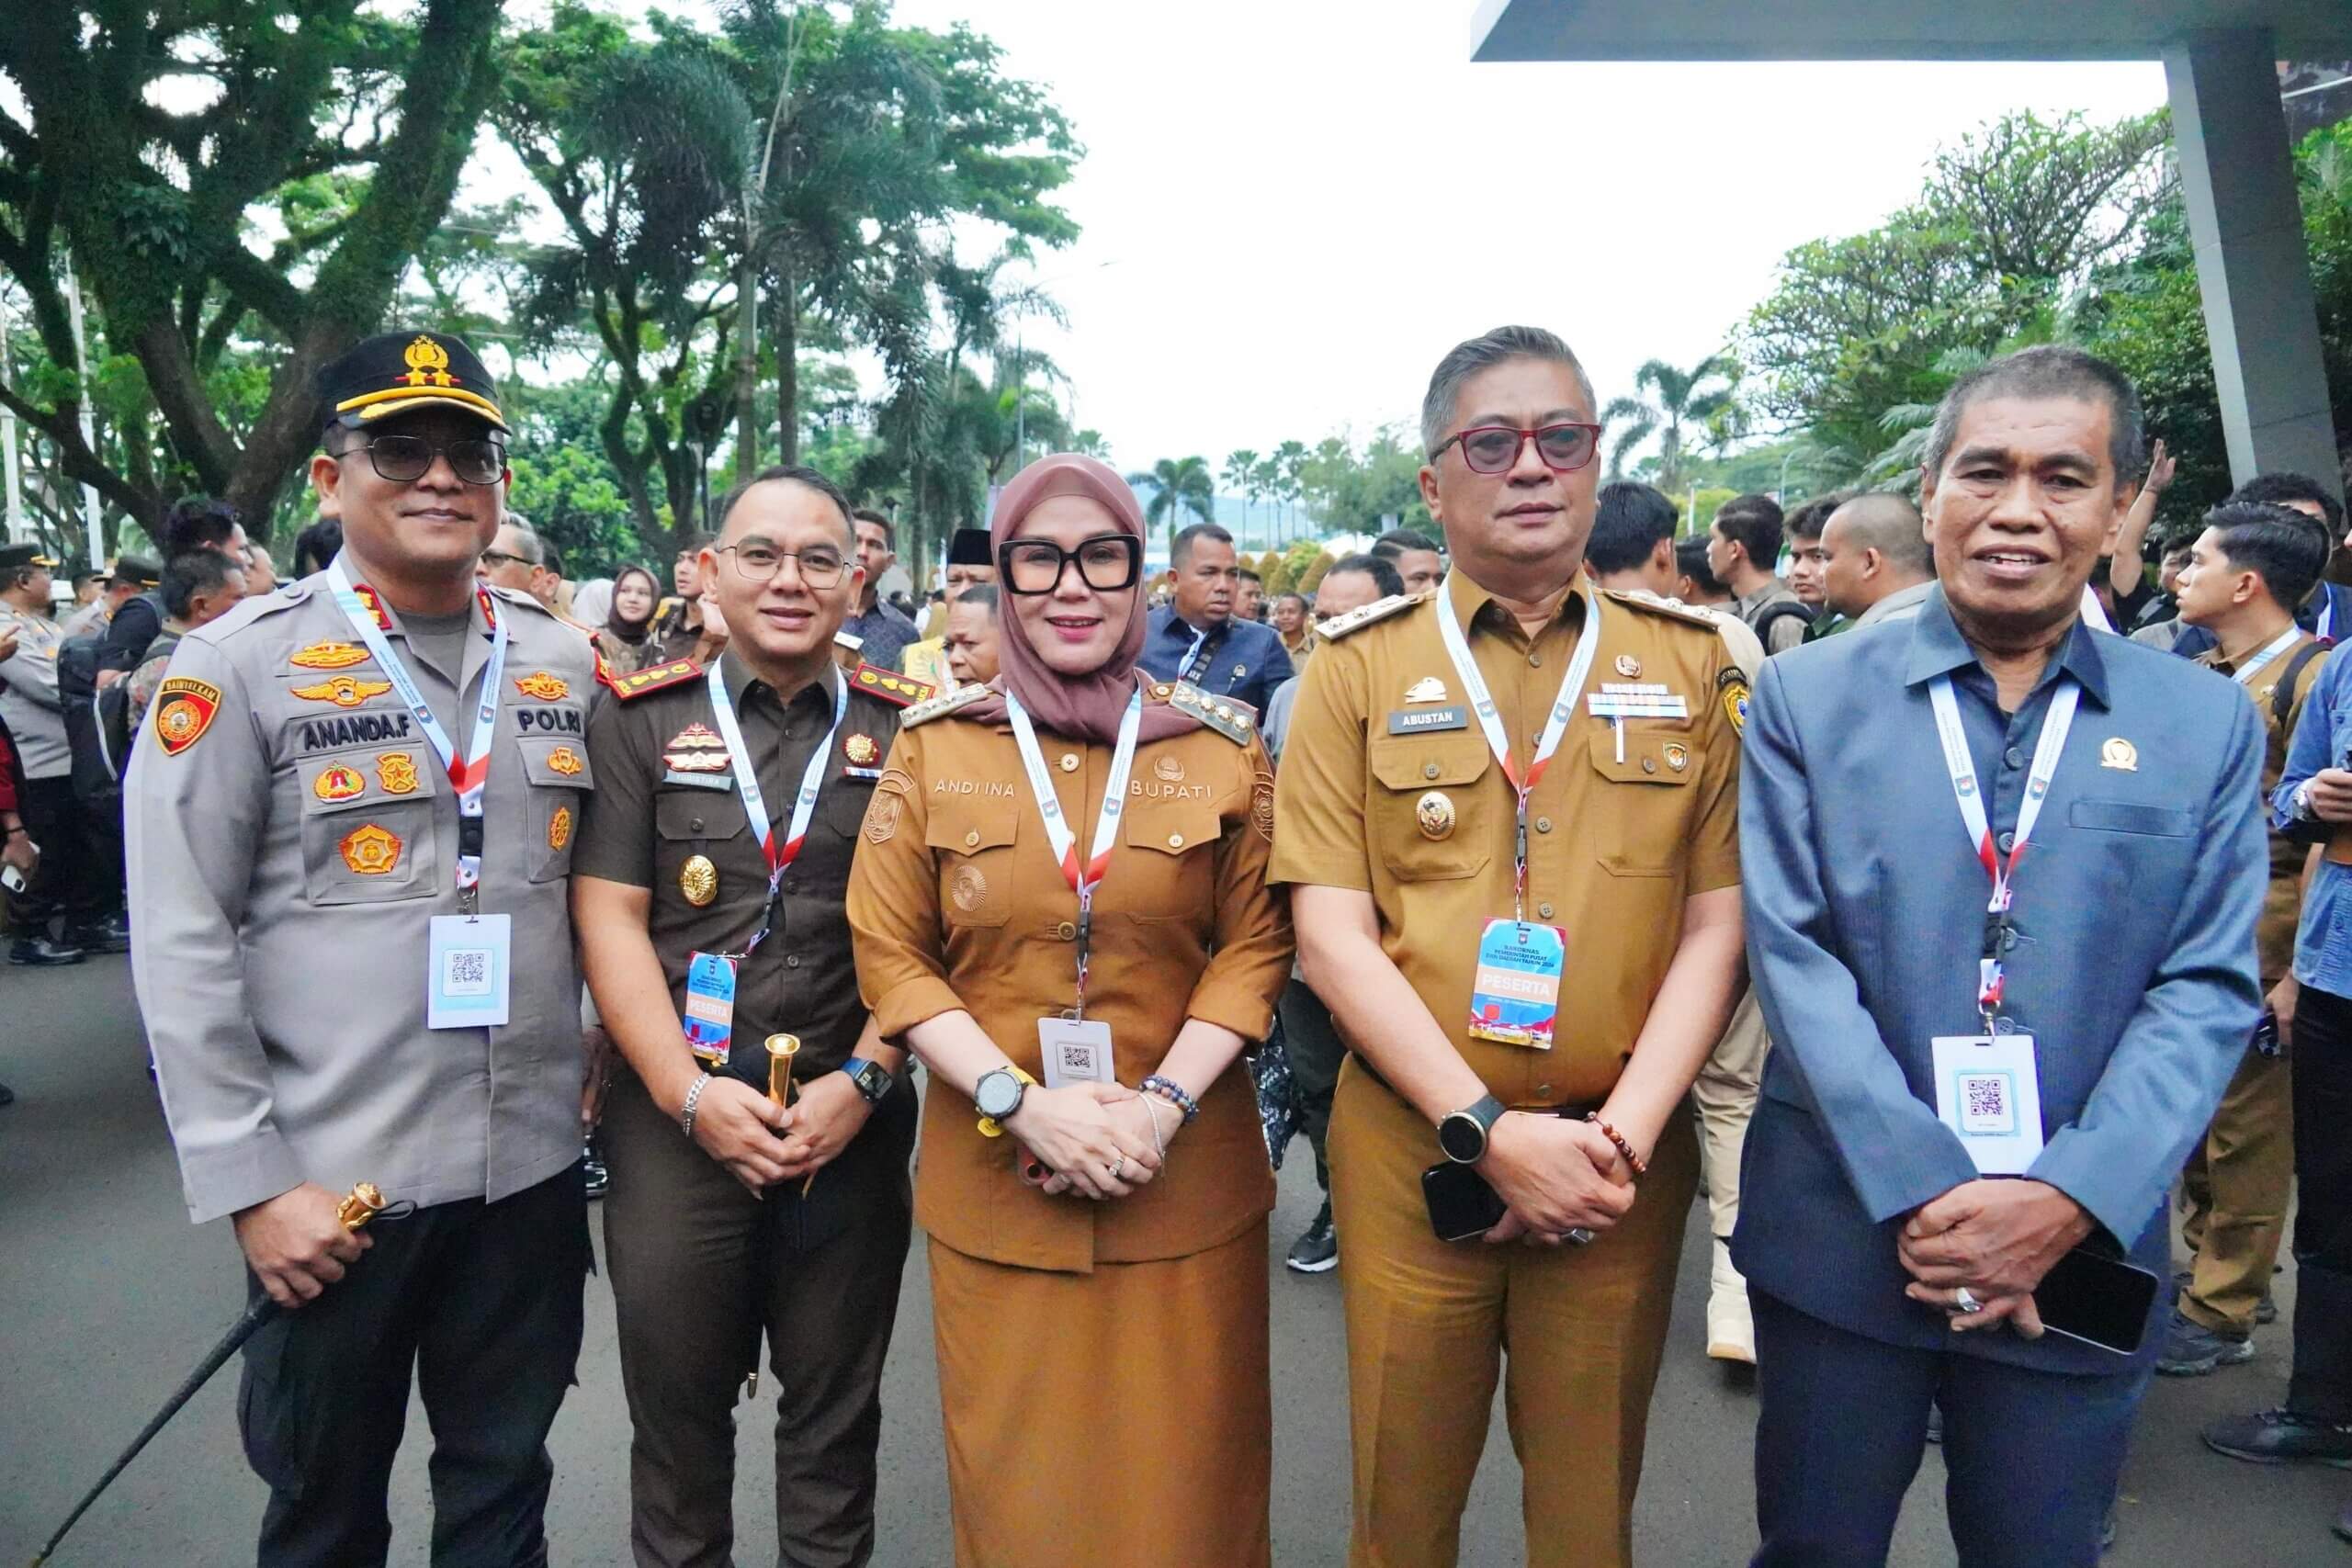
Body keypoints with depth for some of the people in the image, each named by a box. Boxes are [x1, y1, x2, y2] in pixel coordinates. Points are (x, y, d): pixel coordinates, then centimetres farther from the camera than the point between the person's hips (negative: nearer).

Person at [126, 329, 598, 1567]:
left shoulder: (563, 661, 5)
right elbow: (180, 946, -9)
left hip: (534, 1166, 3)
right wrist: (247, 1181, -11)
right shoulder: (239, 664, -7)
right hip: (330, 1184, -3)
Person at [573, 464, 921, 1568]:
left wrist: (863, 1082, -10)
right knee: (675, 1409, 15)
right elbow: (609, 917, -4)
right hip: (676, 1118, 0)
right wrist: (691, 1094, -12)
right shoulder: (639, 720, 1)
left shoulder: (906, 730, 2)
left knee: (836, 1414, 16)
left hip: (852, 1125, 1)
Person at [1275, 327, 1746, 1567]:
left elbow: (1717, 922, 0)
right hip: (1411, 1149, -1)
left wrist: (1621, 1137, -11)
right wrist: (1488, 1130, -14)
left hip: (1624, 1156, 1)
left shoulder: (1692, 662, 3)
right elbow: (1331, 930, -7)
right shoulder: (1358, 667, -1)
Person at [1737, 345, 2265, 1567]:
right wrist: (1918, 1190, -14)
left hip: (2079, 1255, 2)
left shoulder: (2208, 724, 4)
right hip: (1844, 1237, -1)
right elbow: (1791, 954, -7)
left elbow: (2208, 990, -1)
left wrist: (2069, 1200, -13)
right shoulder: (1805, 697, -1)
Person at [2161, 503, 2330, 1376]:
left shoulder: (2312, 675, -11)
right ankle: (2208, 1265, 29)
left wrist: (2298, 969, -19)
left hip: (2258, 938, -7)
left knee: (2247, 1124, 3)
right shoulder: (2200, 680, 11)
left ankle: (2223, 1312, 14)